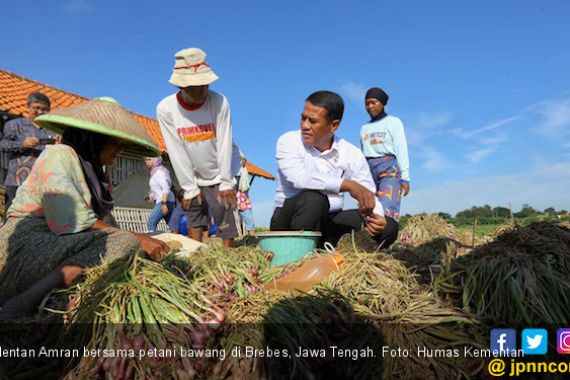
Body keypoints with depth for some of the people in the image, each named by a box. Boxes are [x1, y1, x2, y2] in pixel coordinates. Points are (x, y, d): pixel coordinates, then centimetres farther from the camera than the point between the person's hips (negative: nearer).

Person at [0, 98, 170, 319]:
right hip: (27, 248, -9)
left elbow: (97, 222, 11)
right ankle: (21, 306, -30)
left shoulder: (90, 169, 20)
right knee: (123, 242, -26)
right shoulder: (59, 155, -6)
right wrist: (137, 239, -16)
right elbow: (73, 222, -18)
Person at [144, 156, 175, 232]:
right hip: (161, 201, 10)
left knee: (151, 223, -15)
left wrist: (164, 204, -24)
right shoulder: (154, 172, 19)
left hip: (164, 201, -10)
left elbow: (166, 188, -18)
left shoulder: (159, 172, -8)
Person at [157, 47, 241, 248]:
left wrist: (225, 183, -15)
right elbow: (177, 153, -12)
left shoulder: (219, 102, -19)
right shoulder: (165, 109, -15)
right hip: (193, 177, 2)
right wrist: (189, 188, -10)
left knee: (225, 221, -3)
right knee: (194, 216, 7)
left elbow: (224, 145, -17)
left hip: (219, 176, -2)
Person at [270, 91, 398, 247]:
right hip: (289, 221, -3)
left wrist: (374, 216, -26)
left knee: (388, 227, -13)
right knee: (314, 198, -35)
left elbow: (369, 196, -2)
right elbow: (299, 178, -27)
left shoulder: (352, 154, 0)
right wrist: (349, 185, -33)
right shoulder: (288, 141, -8)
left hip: (329, 222, 4)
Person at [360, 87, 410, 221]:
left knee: (387, 212, -20)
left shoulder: (393, 122, 10)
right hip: (368, 171, 4)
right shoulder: (364, 128, 22)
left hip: (389, 169, -4)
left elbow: (402, 150, 3)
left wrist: (405, 178, -6)